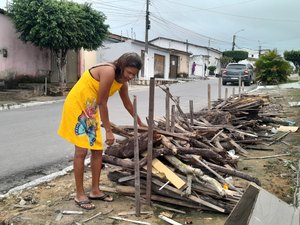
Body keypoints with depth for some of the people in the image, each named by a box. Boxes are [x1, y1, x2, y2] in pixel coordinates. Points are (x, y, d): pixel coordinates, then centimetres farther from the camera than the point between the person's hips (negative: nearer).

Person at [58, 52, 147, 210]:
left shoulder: (122, 81, 1)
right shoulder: (108, 72, -26)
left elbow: (127, 103, 17)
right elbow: (102, 103, -24)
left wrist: (139, 122, 27)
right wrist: (109, 131, -20)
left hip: (91, 110, 9)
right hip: (76, 106, -9)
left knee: (97, 149, 7)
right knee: (81, 150, -8)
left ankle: (95, 191, 17)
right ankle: (79, 195, 2)